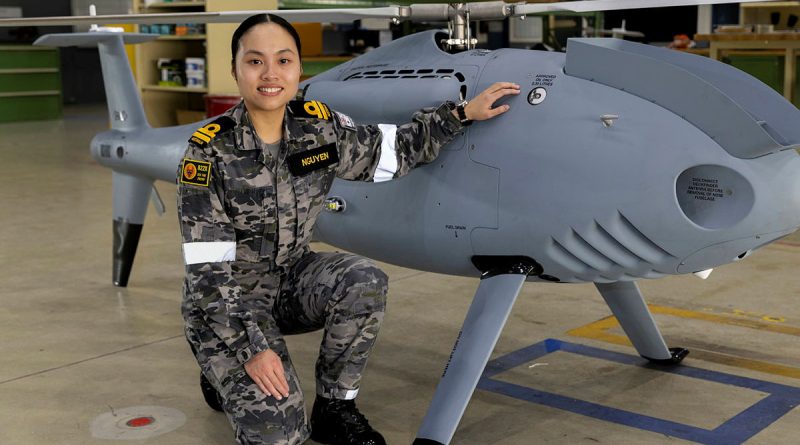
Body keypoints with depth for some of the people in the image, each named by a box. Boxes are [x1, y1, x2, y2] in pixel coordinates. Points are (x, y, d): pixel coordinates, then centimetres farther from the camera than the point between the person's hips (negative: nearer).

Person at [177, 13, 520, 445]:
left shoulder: (318, 126, -7)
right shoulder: (210, 151, -21)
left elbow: (393, 149, 9)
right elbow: (206, 267, -20)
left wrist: (464, 113, 4)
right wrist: (250, 348, -25)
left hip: (290, 278, 5)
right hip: (226, 298, -5)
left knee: (365, 281, -27)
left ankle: (334, 407, -6)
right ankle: (227, 370, 14)